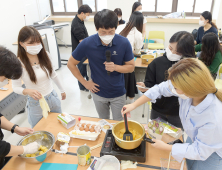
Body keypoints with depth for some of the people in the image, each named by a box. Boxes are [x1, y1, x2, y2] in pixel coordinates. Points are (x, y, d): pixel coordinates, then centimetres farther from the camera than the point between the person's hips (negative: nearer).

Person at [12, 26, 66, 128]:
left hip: (53, 98, 4)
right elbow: (16, 87, -11)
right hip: (36, 103, -4)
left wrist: (62, 90, 17)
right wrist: (27, 91, -32)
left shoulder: (45, 55, -7)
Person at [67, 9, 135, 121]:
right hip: (98, 93, 1)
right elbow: (71, 64, -6)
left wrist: (115, 67, -27)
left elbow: (131, 67, -8)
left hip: (118, 93, 0)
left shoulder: (124, 43, -19)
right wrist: (84, 82, -7)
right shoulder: (87, 44, -19)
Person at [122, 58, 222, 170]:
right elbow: (160, 89, -16)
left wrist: (165, 147, -20)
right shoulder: (192, 91, -31)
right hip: (196, 139, 5)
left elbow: (200, 152, -28)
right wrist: (134, 105, -12)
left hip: (212, 152, -4)